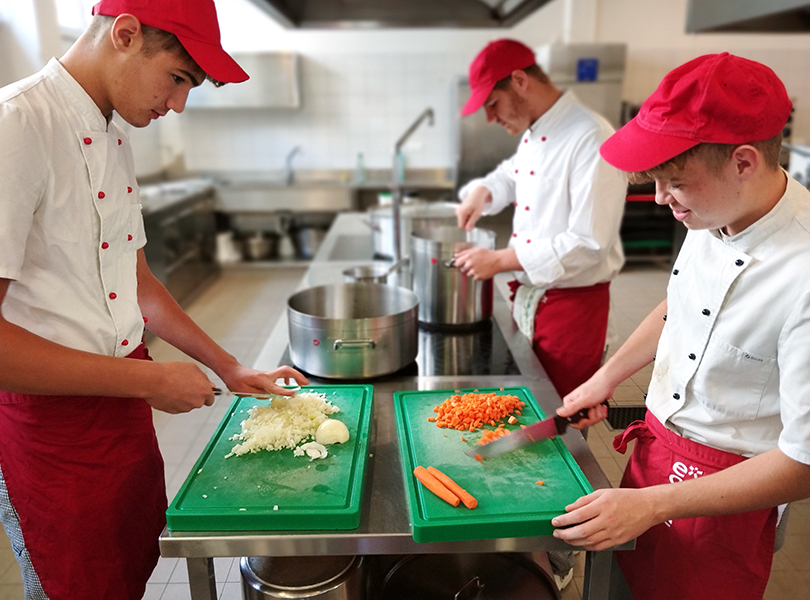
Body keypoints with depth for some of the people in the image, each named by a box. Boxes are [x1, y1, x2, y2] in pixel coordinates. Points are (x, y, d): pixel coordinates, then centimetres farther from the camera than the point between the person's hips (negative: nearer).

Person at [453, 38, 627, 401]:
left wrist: (500, 260, -22)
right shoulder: (533, 135, 8)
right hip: (529, 299, 8)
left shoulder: (591, 139, -21)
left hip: (571, 305, -8)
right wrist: (483, 193, 5)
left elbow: (589, 244, -25)